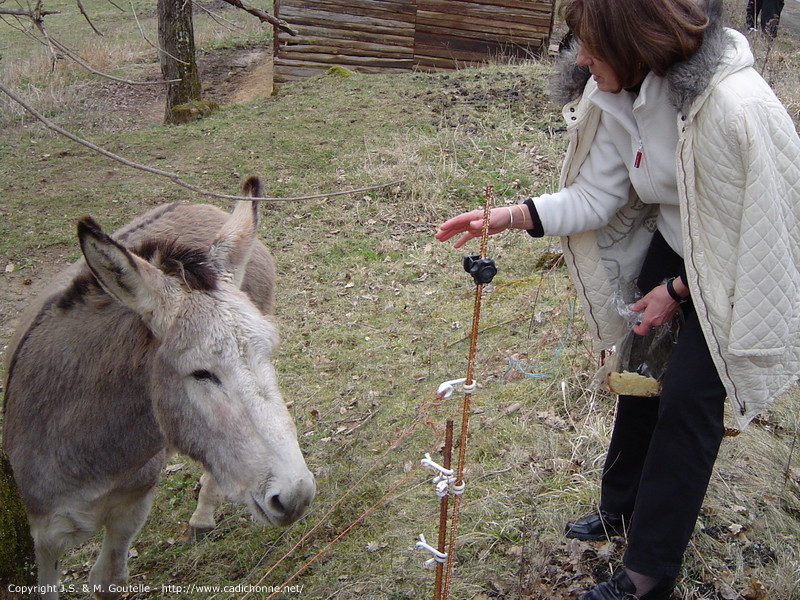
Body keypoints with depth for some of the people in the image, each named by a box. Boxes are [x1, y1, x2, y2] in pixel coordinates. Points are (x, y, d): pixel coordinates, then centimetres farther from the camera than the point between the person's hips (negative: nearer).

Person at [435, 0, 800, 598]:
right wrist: (509, 216, -19)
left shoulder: (735, 107, -35)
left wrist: (677, 290, -14)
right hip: (674, 243, 7)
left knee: (688, 398, -5)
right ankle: (624, 508, 36)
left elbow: (751, 233, -24)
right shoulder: (622, 92, -13)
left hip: (736, 270, -6)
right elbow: (597, 194, -8)